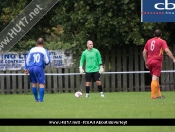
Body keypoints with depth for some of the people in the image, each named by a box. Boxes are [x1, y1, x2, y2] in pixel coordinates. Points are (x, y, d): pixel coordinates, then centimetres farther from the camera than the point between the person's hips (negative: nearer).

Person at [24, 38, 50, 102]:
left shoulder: (31, 50, 14)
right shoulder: (44, 50, 2)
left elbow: (27, 60, 13)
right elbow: (47, 61, -1)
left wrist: (26, 68, 16)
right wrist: (44, 63, 20)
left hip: (31, 68, 5)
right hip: (39, 68, -5)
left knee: (34, 83, 15)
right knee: (41, 84, -4)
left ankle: (36, 98, 21)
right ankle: (41, 99, -12)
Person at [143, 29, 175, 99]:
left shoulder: (149, 41, 14)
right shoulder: (162, 41, -2)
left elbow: (144, 52, 17)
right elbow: (167, 51, -14)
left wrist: (146, 62, 24)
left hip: (149, 62, 6)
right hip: (157, 62, -6)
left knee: (156, 79, 15)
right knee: (155, 78, -9)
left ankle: (158, 95, 18)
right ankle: (153, 95, -14)